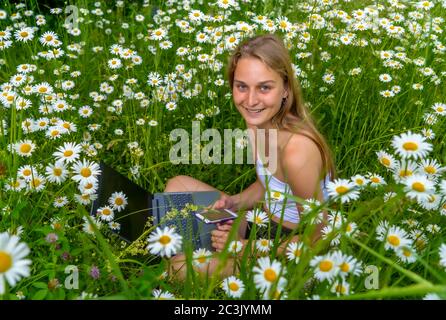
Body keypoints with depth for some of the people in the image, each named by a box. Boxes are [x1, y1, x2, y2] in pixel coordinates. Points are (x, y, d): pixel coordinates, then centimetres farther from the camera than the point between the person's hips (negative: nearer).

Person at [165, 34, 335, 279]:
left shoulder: (296, 150, -33)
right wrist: (235, 202, -9)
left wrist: (245, 247, -19)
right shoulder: (258, 121, -9)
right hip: (262, 221, 8)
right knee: (177, 185, 6)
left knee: (184, 268, -21)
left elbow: (316, 238, -21)